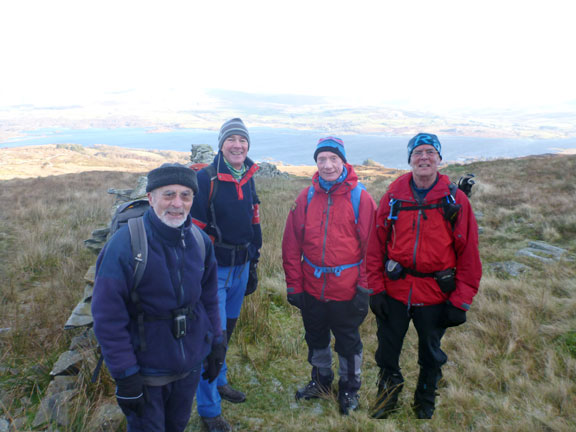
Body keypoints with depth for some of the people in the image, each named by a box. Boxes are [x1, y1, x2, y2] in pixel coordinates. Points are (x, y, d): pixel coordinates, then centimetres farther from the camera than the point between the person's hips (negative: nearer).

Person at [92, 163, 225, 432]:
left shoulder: (200, 241, -5)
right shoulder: (125, 244, -22)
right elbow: (107, 317, -19)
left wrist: (216, 344, 8)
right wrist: (124, 375, -17)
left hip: (191, 364, 5)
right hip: (145, 367, -4)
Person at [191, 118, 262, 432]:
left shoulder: (248, 180, 7)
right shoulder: (205, 179, -14)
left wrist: (253, 266, 16)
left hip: (240, 269, 6)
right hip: (214, 270, -6)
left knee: (227, 330, 20)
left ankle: (218, 381, 42)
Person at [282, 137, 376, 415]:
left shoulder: (360, 197, -9)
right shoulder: (307, 197, -1)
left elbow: (371, 246, -7)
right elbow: (292, 245, 0)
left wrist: (365, 288, -9)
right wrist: (294, 285, -1)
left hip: (346, 290, -3)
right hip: (312, 288, 3)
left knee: (348, 343, 15)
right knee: (316, 340, 21)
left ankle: (350, 389, 38)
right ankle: (321, 381, 45)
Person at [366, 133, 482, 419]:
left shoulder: (456, 200, -4)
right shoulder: (393, 196, -1)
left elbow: (469, 253, -4)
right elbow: (376, 244, 0)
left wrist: (461, 300, -6)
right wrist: (377, 288, -4)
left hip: (436, 294, 0)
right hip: (394, 290, 1)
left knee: (431, 356, 18)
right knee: (387, 350, 14)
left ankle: (425, 406, 41)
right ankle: (388, 388, 41)